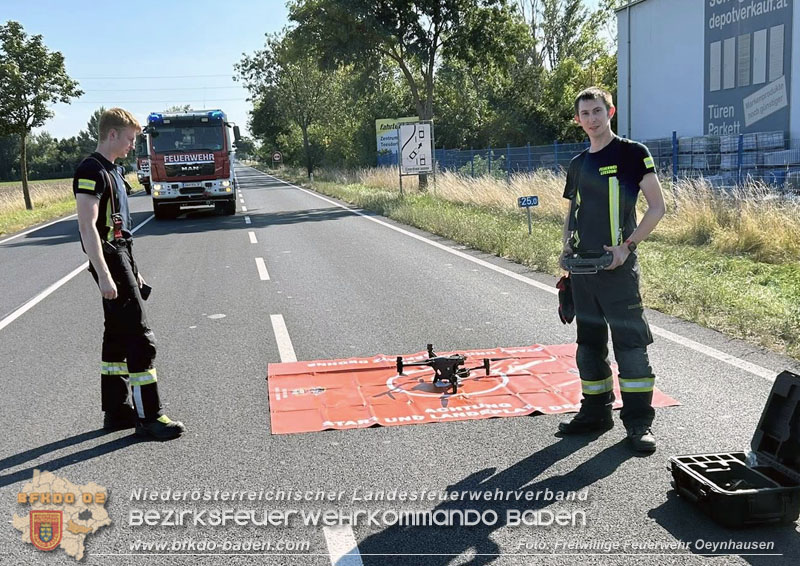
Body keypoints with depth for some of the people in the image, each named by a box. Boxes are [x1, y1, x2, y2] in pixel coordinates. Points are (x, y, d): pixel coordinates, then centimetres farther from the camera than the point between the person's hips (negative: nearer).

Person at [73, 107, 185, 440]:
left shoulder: (113, 170, 16)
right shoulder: (91, 171, -14)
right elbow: (87, 226, -21)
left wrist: (132, 271, 22)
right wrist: (103, 275, -26)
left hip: (120, 257, 10)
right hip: (110, 261, -10)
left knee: (117, 337, 13)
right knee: (140, 338, -8)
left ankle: (116, 411, 21)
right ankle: (148, 418, -3)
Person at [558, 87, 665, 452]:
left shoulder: (632, 154, -3)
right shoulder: (578, 164, 14)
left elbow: (657, 207, -6)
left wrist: (627, 246, -15)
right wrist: (568, 244, 4)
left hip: (617, 266, -6)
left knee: (630, 339, -6)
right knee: (589, 340, 12)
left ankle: (639, 421, 1)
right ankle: (595, 411, 24)